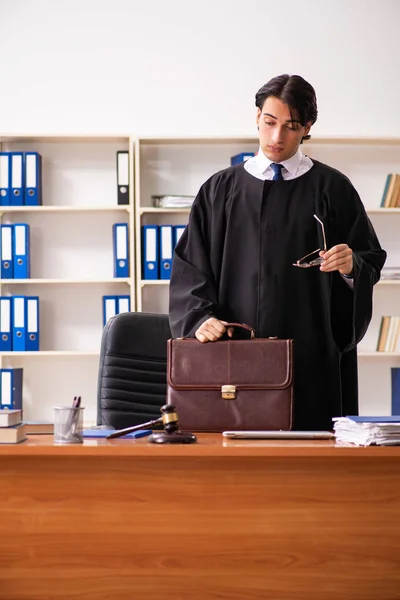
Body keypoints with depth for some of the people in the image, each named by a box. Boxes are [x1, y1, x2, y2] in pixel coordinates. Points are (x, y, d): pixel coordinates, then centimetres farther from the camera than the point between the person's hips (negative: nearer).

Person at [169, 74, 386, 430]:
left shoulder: (332, 189, 5)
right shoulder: (221, 190, 10)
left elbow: (372, 262, 5)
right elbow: (190, 266, 4)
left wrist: (351, 266, -16)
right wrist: (201, 317, -12)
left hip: (311, 357, -1)